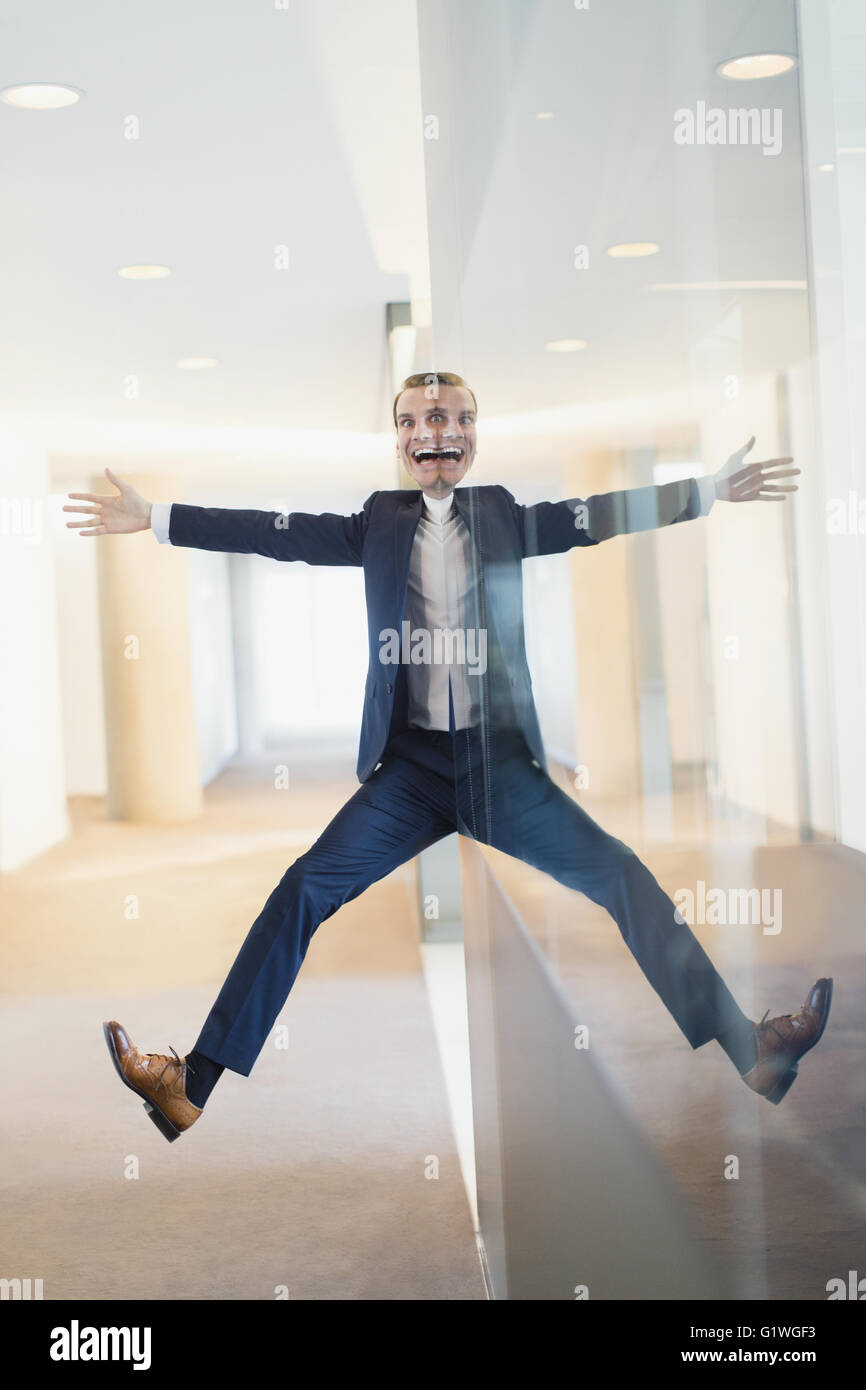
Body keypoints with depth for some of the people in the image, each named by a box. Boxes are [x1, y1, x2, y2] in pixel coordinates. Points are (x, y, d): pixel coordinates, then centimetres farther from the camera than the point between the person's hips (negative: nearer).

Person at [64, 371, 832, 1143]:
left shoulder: (506, 517, 8)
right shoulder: (380, 523, 8)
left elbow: (603, 514, 2)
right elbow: (277, 533, 3)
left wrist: (712, 489, -6)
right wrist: (151, 516, -2)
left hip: (499, 761, 0)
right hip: (409, 767, 0)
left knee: (624, 878, -8)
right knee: (302, 892, -10)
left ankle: (752, 1052, -2)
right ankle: (191, 1086, -6)